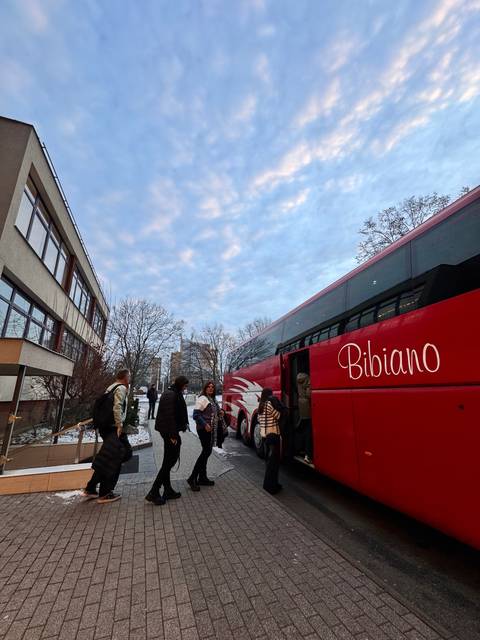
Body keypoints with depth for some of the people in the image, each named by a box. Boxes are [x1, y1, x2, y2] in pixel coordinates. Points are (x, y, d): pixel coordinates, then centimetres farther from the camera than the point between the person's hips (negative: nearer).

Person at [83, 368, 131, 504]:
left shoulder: (112, 387, 16)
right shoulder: (121, 388, -13)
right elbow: (117, 407, -23)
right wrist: (119, 425, -19)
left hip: (106, 427, 9)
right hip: (114, 428, -9)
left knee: (108, 460, 19)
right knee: (114, 460, 2)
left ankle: (90, 488, 26)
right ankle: (105, 494, 11)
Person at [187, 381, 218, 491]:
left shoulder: (213, 400, 14)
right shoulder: (202, 399, -12)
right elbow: (196, 415, -19)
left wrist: (220, 412, 1)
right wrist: (205, 424, -27)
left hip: (211, 430, 9)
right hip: (204, 429, -9)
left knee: (206, 452, 14)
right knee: (206, 452, -9)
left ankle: (202, 478, 25)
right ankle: (192, 478, 1)